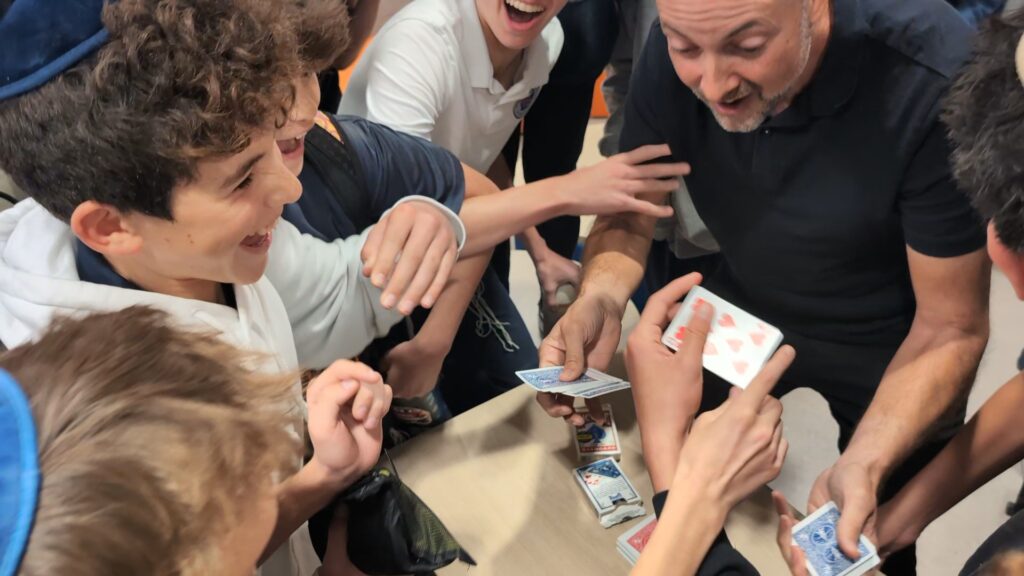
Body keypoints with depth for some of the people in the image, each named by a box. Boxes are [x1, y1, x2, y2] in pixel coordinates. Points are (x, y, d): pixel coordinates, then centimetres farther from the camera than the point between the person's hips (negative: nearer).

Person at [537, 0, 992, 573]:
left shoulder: (932, 83, -35)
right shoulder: (677, 50, -24)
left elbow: (950, 328, -26)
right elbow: (630, 212, -13)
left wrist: (865, 465, -42)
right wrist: (600, 299, -34)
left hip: (888, 341, -2)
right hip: (742, 305, 3)